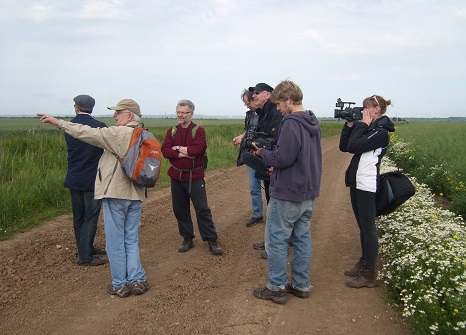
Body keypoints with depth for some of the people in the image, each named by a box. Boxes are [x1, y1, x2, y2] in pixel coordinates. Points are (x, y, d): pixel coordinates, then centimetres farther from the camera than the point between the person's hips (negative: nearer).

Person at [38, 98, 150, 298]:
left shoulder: (119, 133, -13)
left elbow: (88, 133, -17)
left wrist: (58, 122, -11)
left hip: (115, 193, -7)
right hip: (136, 194, 7)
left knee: (115, 241, 4)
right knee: (131, 240, 14)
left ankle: (119, 284, 11)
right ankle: (137, 280, 12)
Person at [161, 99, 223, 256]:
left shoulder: (199, 130, -3)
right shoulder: (172, 131, 8)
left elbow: (198, 148, -20)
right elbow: (165, 150, -6)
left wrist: (178, 148, -12)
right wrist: (184, 153, -18)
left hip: (195, 176, -4)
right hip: (176, 176, 4)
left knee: (202, 208, -4)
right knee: (180, 209, 10)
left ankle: (212, 240, 5)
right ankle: (187, 239, 24)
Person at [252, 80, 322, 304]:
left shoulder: (291, 123, -20)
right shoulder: (313, 122, 10)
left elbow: (283, 158, -23)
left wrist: (262, 153, -6)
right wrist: (275, 164, 10)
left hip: (287, 193, -9)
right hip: (308, 192, 9)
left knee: (276, 239, 3)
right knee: (302, 238, 14)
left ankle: (277, 287, 12)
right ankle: (301, 285, 24)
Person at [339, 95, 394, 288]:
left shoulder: (381, 132, -14)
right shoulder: (367, 128, 13)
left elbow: (353, 146, -22)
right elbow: (344, 146, 10)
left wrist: (362, 125, -11)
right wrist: (350, 124, 4)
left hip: (367, 185, -9)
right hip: (357, 182, 9)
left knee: (368, 227, -3)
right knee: (362, 226, 18)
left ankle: (369, 274, 5)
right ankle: (363, 263, 31)